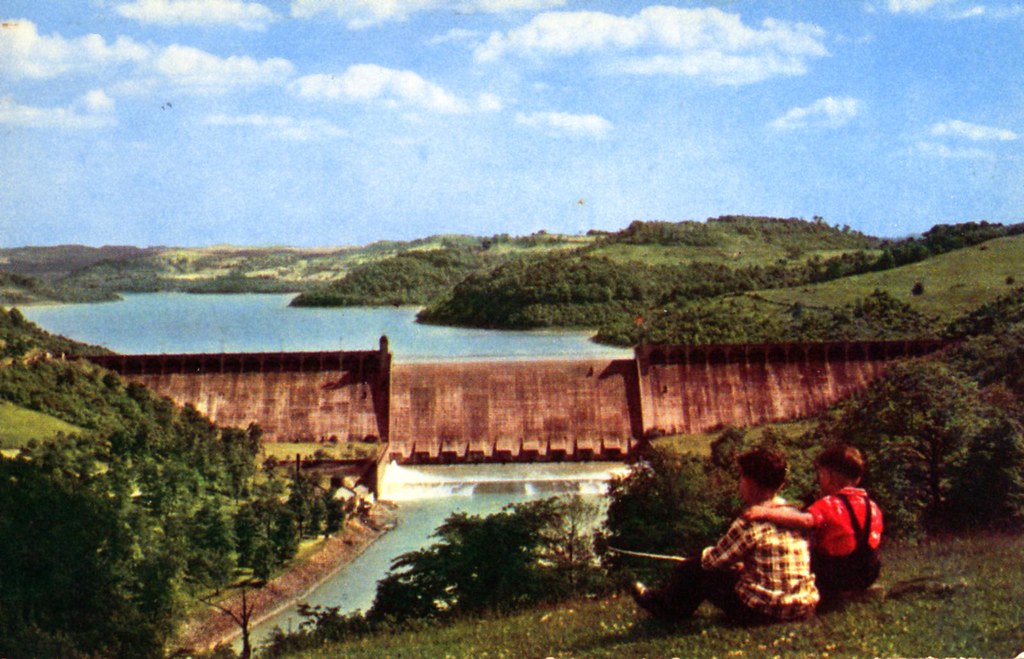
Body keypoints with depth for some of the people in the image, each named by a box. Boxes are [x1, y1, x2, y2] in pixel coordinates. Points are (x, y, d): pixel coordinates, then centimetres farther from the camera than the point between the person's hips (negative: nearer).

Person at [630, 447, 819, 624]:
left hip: (763, 610, -8)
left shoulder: (751, 522, -17)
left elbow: (715, 559, -6)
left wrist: (704, 554, 17)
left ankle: (666, 607, 39)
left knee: (693, 570, 10)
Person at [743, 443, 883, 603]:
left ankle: (826, 592, 7)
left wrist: (766, 512, -42)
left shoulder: (829, 505, -20)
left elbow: (806, 520, -38)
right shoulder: (872, 506, 2)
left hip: (834, 577, -7)